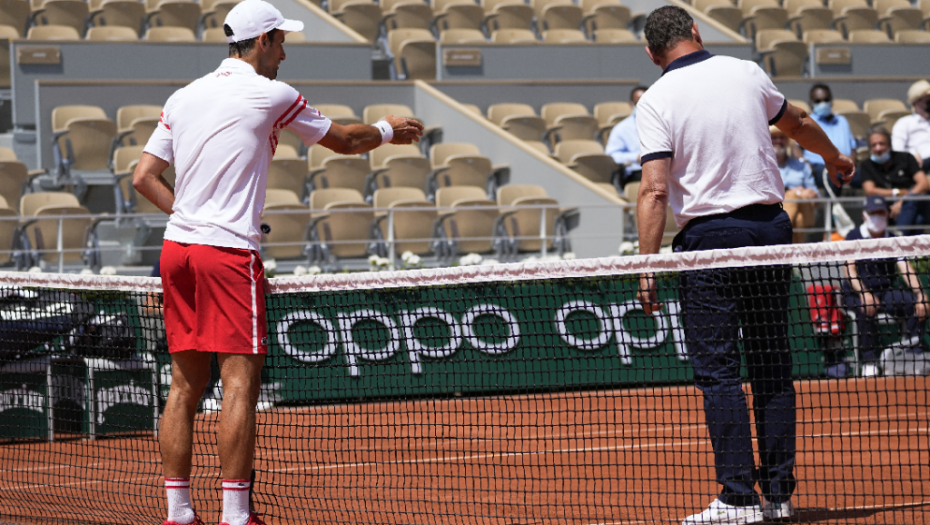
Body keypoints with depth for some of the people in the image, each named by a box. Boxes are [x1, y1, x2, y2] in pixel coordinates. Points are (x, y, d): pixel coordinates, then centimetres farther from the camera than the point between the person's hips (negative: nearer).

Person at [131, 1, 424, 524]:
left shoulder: (184, 97, 13)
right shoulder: (272, 95, -3)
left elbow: (144, 177, 10)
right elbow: (344, 140, 11)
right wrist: (389, 130, 28)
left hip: (178, 246, 7)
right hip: (229, 251, -7)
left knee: (186, 384, 9)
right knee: (241, 382, -6)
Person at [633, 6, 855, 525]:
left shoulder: (657, 101, -6)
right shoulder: (747, 73, 6)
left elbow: (655, 191, -14)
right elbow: (800, 122, 25)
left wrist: (648, 267, -12)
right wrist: (837, 160, 43)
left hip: (709, 235, -4)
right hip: (770, 225, 4)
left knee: (718, 370, -1)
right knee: (773, 365, 11)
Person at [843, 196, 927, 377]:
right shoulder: (854, 237, 1)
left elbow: (905, 270, -4)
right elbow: (850, 271, -11)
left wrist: (920, 294, -24)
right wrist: (864, 294, -30)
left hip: (886, 294, 3)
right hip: (856, 294, -3)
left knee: (917, 302, -23)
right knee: (866, 308, -38)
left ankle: (913, 351, -28)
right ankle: (869, 361, -33)